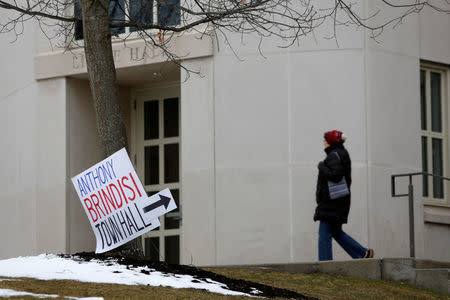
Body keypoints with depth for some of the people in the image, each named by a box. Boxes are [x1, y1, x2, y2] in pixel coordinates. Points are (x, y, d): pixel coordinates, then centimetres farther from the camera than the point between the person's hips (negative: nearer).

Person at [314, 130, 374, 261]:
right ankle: (363, 253, 13)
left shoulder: (334, 155, -13)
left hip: (331, 201, -10)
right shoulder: (342, 154, 19)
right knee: (336, 231, 15)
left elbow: (335, 175, -26)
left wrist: (322, 166, -13)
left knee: (324, 233, -7)